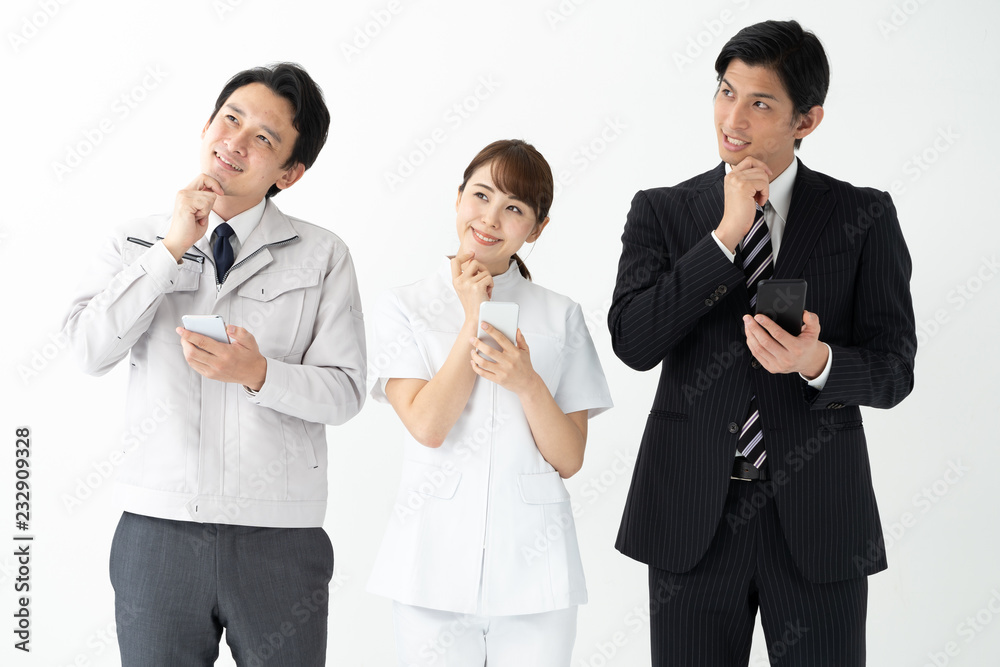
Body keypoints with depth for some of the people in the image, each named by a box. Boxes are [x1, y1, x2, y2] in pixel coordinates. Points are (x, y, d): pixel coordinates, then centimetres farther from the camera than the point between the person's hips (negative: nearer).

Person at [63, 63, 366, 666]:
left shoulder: (323, 256, 1)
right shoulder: (138, 243, 7)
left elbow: (345, 392, -4)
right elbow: (92, 349, -8)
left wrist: (258, 373, -21)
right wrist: (173, 247, -11)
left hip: (280, 536, -1)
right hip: (157, 528, 1)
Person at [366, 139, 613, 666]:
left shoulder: (561, 317, 7)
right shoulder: (405, 307, 4)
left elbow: (569, 459, 3)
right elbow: (427, 425, -10)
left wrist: (527, 384, -13)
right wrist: (473, 321, -8)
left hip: (532, 565, 1)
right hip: (435, 564, -1)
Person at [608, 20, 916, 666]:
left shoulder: (864, 217, 2)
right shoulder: (662, 212, 4)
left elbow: (894, 369, -2)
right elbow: (633, 342, -10)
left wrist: (816, 363, -23)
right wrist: (726, 234, -14)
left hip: (816, 518, 0)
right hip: (692, 516, 1)